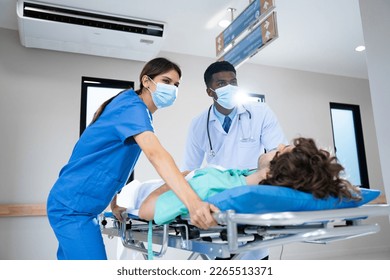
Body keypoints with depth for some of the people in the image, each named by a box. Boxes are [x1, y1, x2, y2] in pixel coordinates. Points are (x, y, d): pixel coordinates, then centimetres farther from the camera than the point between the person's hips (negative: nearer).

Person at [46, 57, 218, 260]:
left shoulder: (135, 110, 12)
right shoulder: (132, 106, -17)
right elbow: (155, 154, -35)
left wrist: (114, 203, 13)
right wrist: (193, 202, -46)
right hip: (73, 206, -10)